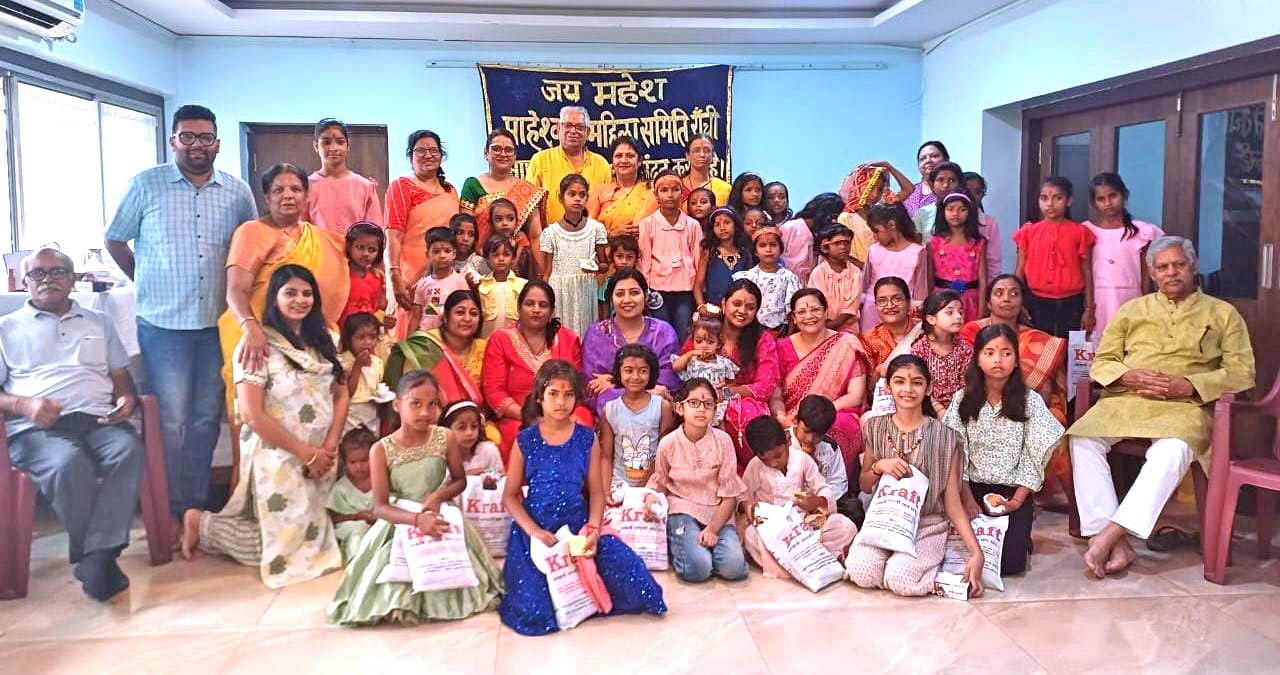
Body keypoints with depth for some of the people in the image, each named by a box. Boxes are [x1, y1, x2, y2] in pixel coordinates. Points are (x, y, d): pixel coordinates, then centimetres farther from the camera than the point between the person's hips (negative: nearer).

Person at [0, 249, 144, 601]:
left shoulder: (99, 323, 27)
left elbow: (121, 378, 23)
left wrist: (127, 399, -1)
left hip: (97, 419, 2)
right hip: (35, 428, -2)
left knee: (130, 450, -34)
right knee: (69, 464, -37)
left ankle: (96, 558, -34)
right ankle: (98, 558, -22)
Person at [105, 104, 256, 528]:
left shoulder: (238, 192, 5)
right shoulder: (146, 185, -1)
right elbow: (115, 241, 8)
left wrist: (236, 291, 5)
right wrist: (149, 284, 6)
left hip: (218, 323, 3)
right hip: (163, 323, -3)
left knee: (206, 417, 10)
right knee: (171, 419, -2)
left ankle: (197, 505, 22)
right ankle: (170, 511, 9)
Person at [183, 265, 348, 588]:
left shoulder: (321, 342, 8)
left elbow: (341, 395, 8)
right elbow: (252, 414, -17)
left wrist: (330, 446, -6)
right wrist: (305, 453, -14)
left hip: (322, 458, 7)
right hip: (277, 458, -7)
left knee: (313, 536, 15)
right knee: (283, 545, -1)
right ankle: (201, 524, 19)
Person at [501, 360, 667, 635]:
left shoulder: (587, 438, 1)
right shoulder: (526, 440, -3)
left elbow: (596, 491, 2)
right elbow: (510, 495, -2)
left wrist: (593, 528, -14)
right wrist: (534, 531, -16)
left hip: (578, 527, 2)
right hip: (535, 529, -1)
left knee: (631, 575, -19)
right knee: (535, 611, -17)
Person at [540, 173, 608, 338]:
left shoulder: (596, 228, 1)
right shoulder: (551, 232, -1)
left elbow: (604, 265, 8)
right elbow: (547, 273, 3)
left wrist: (595, 266, -14)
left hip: (586, 291, 1)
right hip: (560, 292, -1)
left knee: (586, 329, 2)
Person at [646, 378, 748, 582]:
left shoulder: (723, 440, -7)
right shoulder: (668, 443, -6)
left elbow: (730, 494, -5)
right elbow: (659, 482, 9)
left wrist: (713, 529, -15)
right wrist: (650, 496, -15)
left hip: (718, 512, 1)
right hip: (683, 510, -1)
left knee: (734, 568, -22)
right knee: (698, 569, -25)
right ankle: (677, 544, 8)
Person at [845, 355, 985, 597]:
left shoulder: (945, 437, -6)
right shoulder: (875, 428, 2)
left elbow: (953, 503, -3)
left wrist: (976, 553, -13)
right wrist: (879, 467, -11)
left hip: (928, 525, -2)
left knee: (900, 580, -28)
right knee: (861, 573, -26)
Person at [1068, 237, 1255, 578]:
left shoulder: (1223, 314, 16)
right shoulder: (1132, 310, 23)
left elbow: (1242, 373, 5)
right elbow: (1101, 363, 17)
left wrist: (1188, 385, -11)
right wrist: (1131, 377, -6)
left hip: (1185, 406, -2)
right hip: (1125, 398, 3)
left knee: (1172, 450, -38)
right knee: (1082, 437, -29)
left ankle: (1106, 536, -38)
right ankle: (1118, 545, -29)